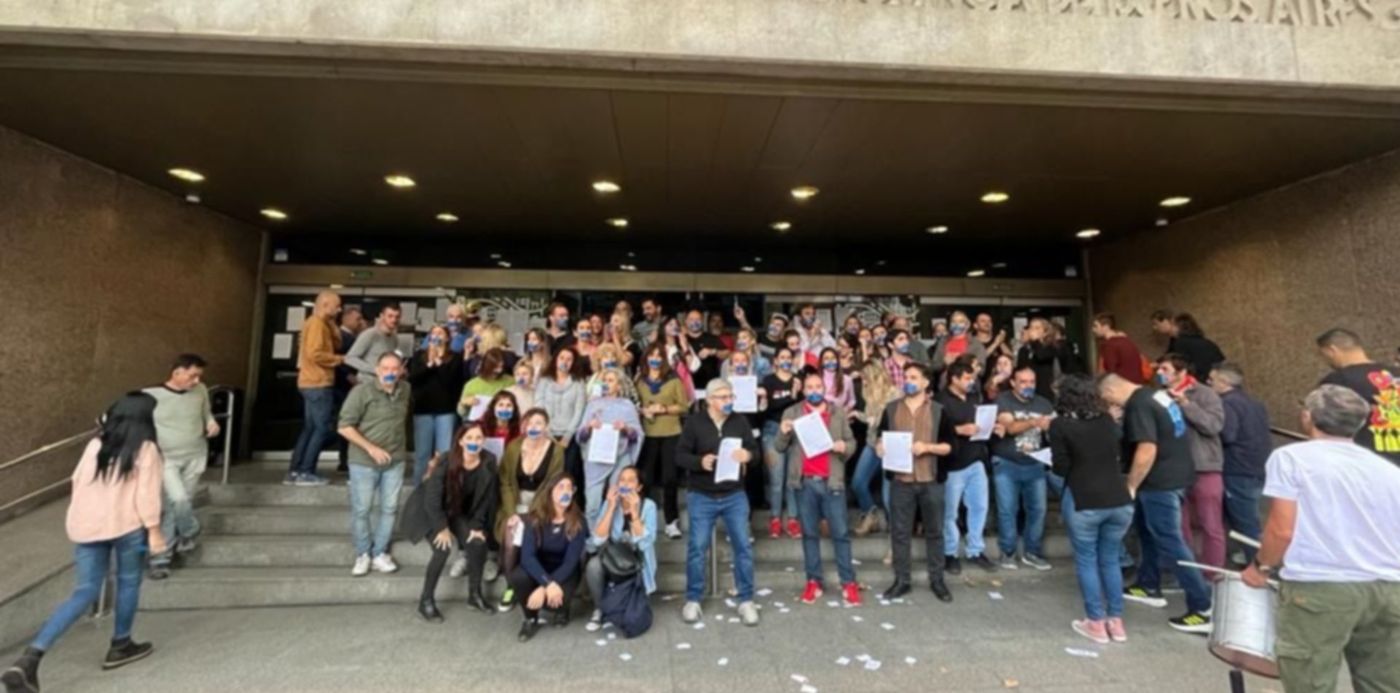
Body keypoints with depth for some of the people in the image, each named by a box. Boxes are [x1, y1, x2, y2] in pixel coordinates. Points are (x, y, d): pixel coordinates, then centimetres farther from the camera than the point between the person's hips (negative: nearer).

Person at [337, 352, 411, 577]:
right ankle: (363, 555, 23)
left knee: (389, 508, 8)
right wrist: (371, 448, -19)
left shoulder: (406, 390, 2)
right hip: (364, 461, -4)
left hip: (395, 460, 4)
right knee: (360, 509, 5)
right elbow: (345, 426, -14)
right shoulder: (362, 391, -13)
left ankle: (380, 554, 22)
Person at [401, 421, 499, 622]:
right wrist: (442, 528, -22)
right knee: (444, 548, -23)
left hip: (459, 512, 4)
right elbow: (432, 498, -24)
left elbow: (487, 497, -8)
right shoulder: (446, 462, -29)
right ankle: (426, 601, -4)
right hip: (429, 512, -4)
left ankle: (475, 595, 7)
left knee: (478, 544, -14)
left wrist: (477, 526, -11)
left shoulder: (489, 462, -18)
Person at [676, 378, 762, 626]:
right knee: (697, 547, 5)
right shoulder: (694, 423, -6)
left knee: (743, 547, 5)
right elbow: (680, 455, -6)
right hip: (701, 497, -2)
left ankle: (746, 600, 21)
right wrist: (700, 462, -25)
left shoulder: (740, 421, 1)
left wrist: (748, 455, -22)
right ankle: (693, 600, 22)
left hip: (735, 496, 2)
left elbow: (755, 449, 2)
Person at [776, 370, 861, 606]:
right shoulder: (791, 413, 4)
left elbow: (852, 442, 9)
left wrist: (844, 447, -14)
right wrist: (783, 433, -19)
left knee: (841, 532, 3)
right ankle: (813, 582, 18)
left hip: (832, 481, 0)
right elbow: (779, 448, 3)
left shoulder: (838, 412, 7)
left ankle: (848, 583, 13)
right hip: (804, 482, 0)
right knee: (810, 533, 9)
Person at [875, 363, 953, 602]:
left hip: (930, 480, -1)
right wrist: (880, 448, -8)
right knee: (899, 531, 6)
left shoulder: (938, 410, 2)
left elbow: (949, 446, 0)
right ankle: (901, 580, 18)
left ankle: (937, 580, 25)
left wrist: (927, 447, -16)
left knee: (934, 531, 10)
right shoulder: (891, 409, 6)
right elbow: (880, 438, 13)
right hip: (900, 480, 1)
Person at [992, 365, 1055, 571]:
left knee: (1038, 509, 5)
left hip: (1035, 465, 3)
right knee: (1007, 509, 1)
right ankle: (1007, 552, 14)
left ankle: (1032, 552, 20)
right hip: (1006, 464, -3)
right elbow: (1010, 427, -19)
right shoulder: (1003, 400, -6)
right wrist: (1034, 422, -35)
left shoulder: (1043, 403, 7)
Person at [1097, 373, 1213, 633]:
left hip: (1161, 481, -10)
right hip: (1175, 474, 10)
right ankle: (1148, 587, 32)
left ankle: (1203, 609, 2)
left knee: (1169, 542, -3)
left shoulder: (1138, 406, -21)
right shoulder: (1155, 394, 9)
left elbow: (1147, 451, -26)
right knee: (1147, 527, 21)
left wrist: (1130, 487, -17)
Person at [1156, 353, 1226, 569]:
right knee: (1178, 525, 14)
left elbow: (1214, 425, -17)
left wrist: (1185, 403, -19)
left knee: (1211, 526, 8)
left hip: (1204, 470, -3)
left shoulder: (1204, 393, -5)